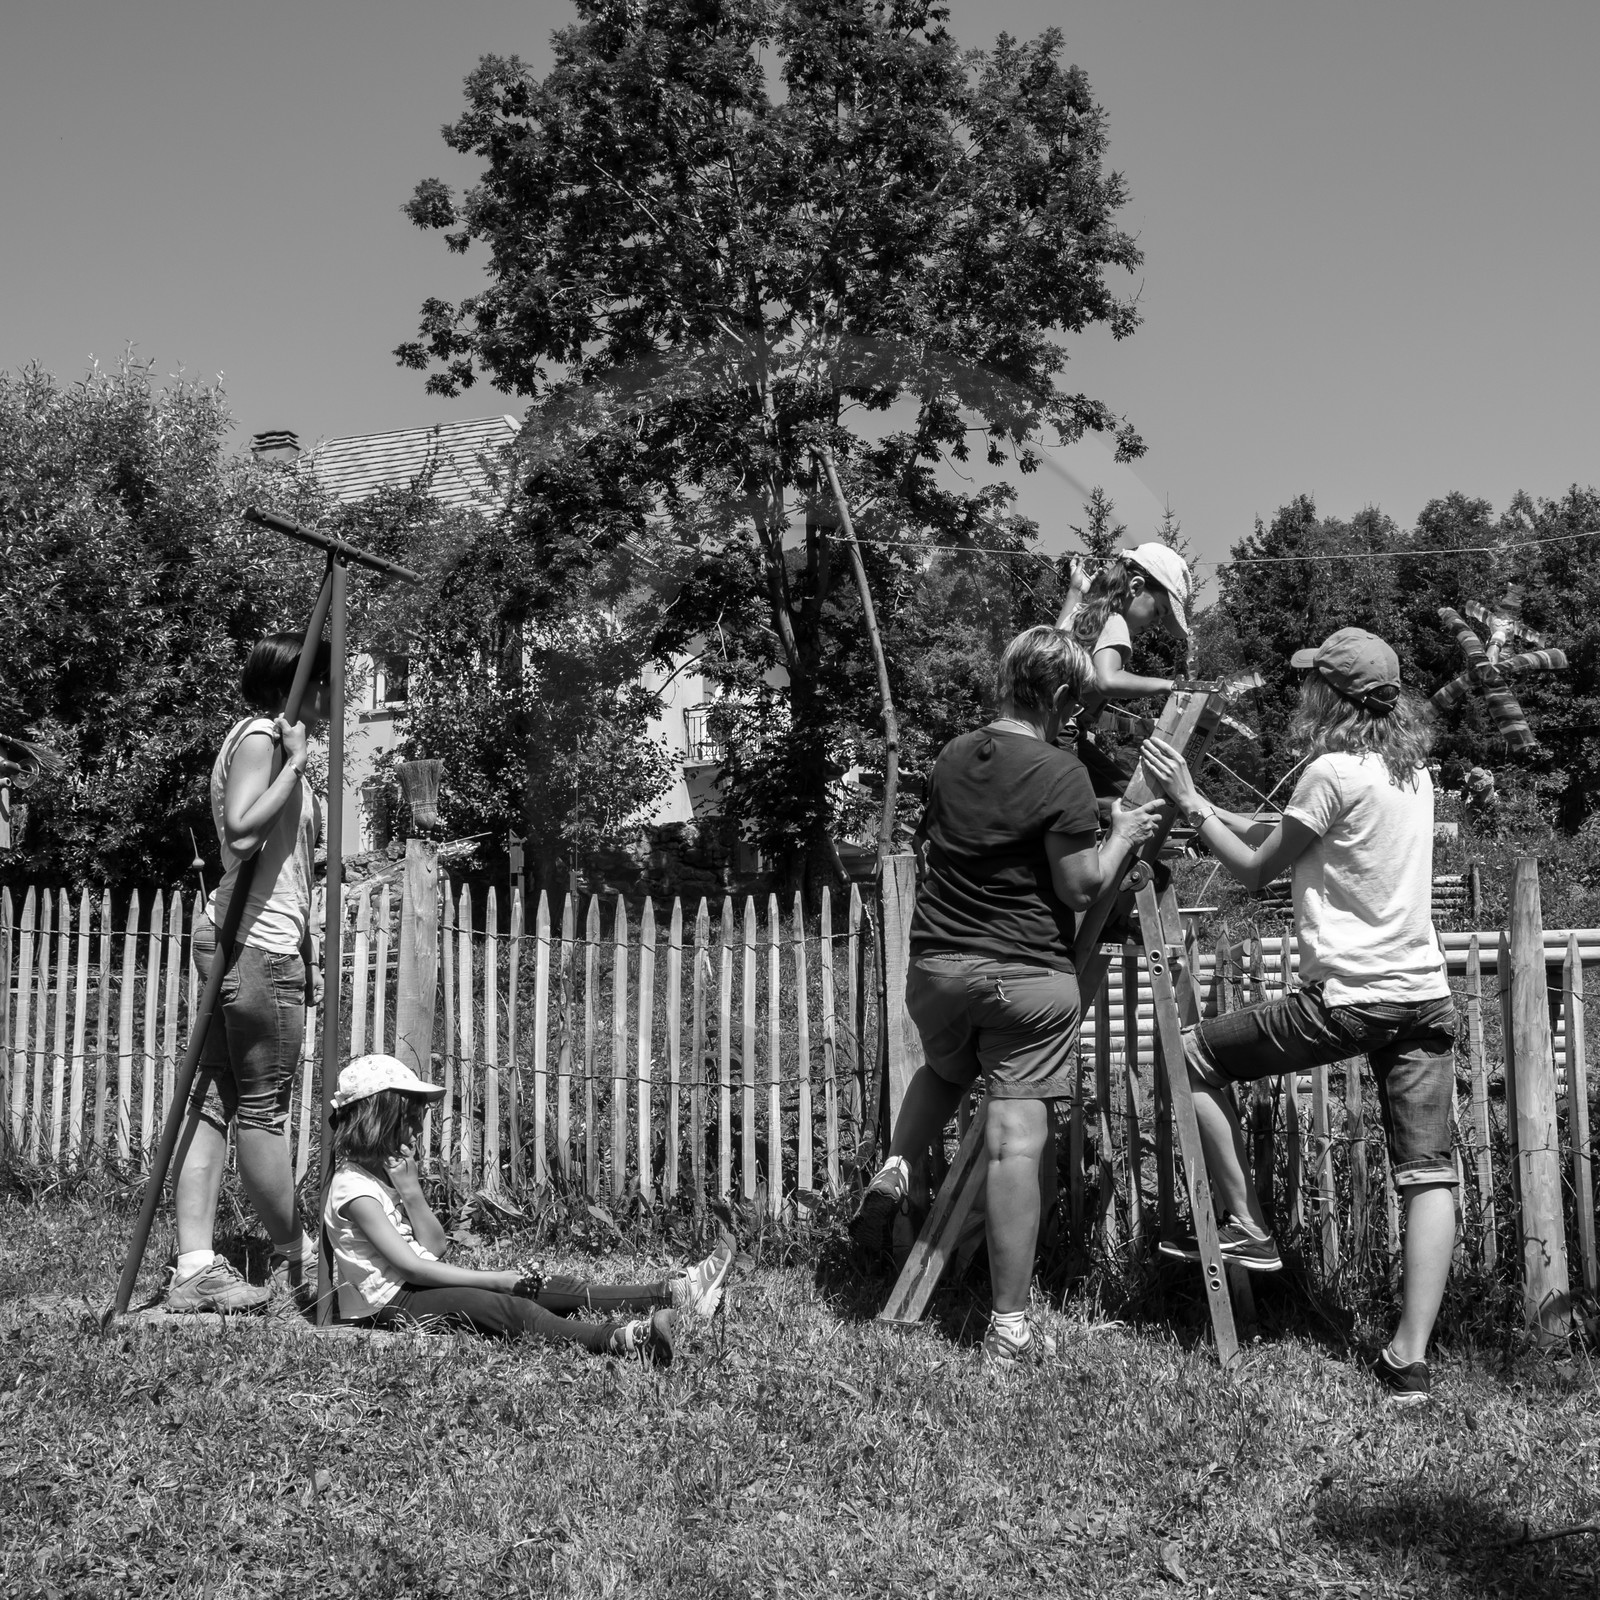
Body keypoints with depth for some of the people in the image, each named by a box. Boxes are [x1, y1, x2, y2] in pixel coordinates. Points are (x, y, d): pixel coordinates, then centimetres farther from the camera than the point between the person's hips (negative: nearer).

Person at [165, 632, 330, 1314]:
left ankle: (194, 1269, 5)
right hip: (260, 945, -10)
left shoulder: (272, 739, 21)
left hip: (235, 943, 10)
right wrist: (295, 764, -15)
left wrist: (304, 952, 22)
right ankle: (298, 1264, 8)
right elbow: (242, 829, -24)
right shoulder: (260, 736, -8)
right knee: (263, 1107, -1)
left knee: (214, 1100, 5)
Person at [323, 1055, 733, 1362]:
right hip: (389, 1305, -9)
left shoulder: (388, 1171, 15)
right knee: (501, 1308, -31)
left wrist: (410, 1191, -8)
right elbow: (410, 1266, -21)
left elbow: (435, 1246, 6)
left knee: (542, 1288, -4)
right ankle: (618, 1340, -52)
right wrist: (497, 1279, -18)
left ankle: (671, 1292, -13)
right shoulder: (353, 1188, -16)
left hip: (421, 1287, 9)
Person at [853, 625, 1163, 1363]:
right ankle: (1007, 1324, -1)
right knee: (1015, 1142, -3)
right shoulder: (1060, 774, -12)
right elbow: (1080, 887, -11)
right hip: (1027, 975, -5)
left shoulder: (951, 758, 6)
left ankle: (895, 1170, 11)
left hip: (936, 964, 5)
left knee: (944, 1070, 34)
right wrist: (1122, 835, 5)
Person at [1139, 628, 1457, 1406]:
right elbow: (1287, 840, 20)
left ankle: (1245, 1227, 13)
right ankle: (1410, 1358, -1)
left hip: (1349, 997, -7)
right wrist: (1208, 809, 20)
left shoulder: (1333, 773, -9)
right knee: (1429, 1172, 3)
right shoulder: (1414, 772, 16)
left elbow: (1256, 869, 0)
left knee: (1194, 1056, 10)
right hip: (1426, 994, 8)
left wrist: (1188, 801, 8)